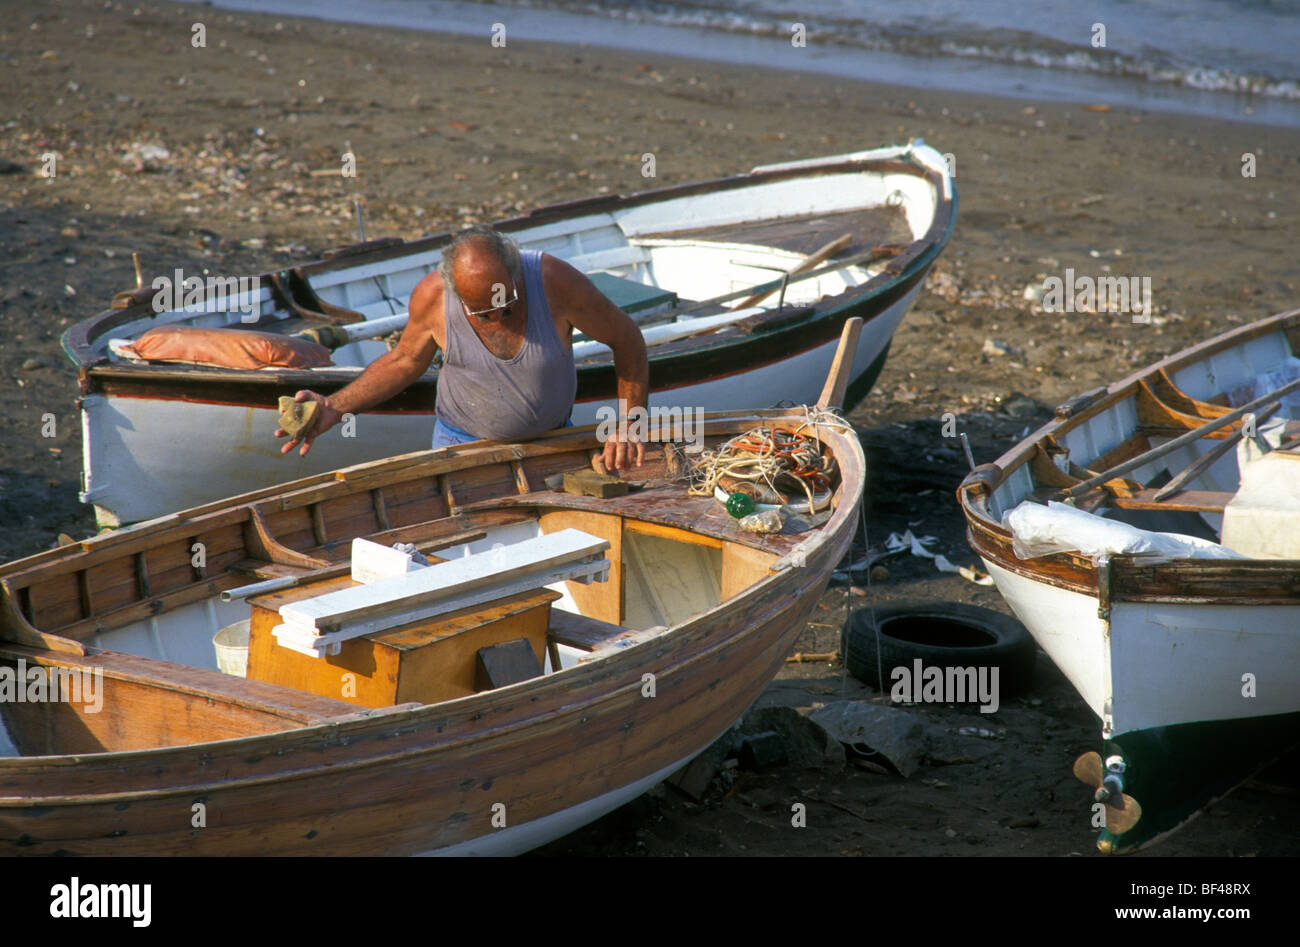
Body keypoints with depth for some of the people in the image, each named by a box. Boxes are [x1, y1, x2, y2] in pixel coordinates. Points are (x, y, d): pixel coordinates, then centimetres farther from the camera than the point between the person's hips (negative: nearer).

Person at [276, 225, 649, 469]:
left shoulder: (555, 281, -24)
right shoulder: (431, 296, -20)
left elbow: (626, 339, -9)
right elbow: (405, 361, 1)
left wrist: (628, 424, -14)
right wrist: (335, 407, -8)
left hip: (550, 440, 0)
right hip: (464, 443, 0)